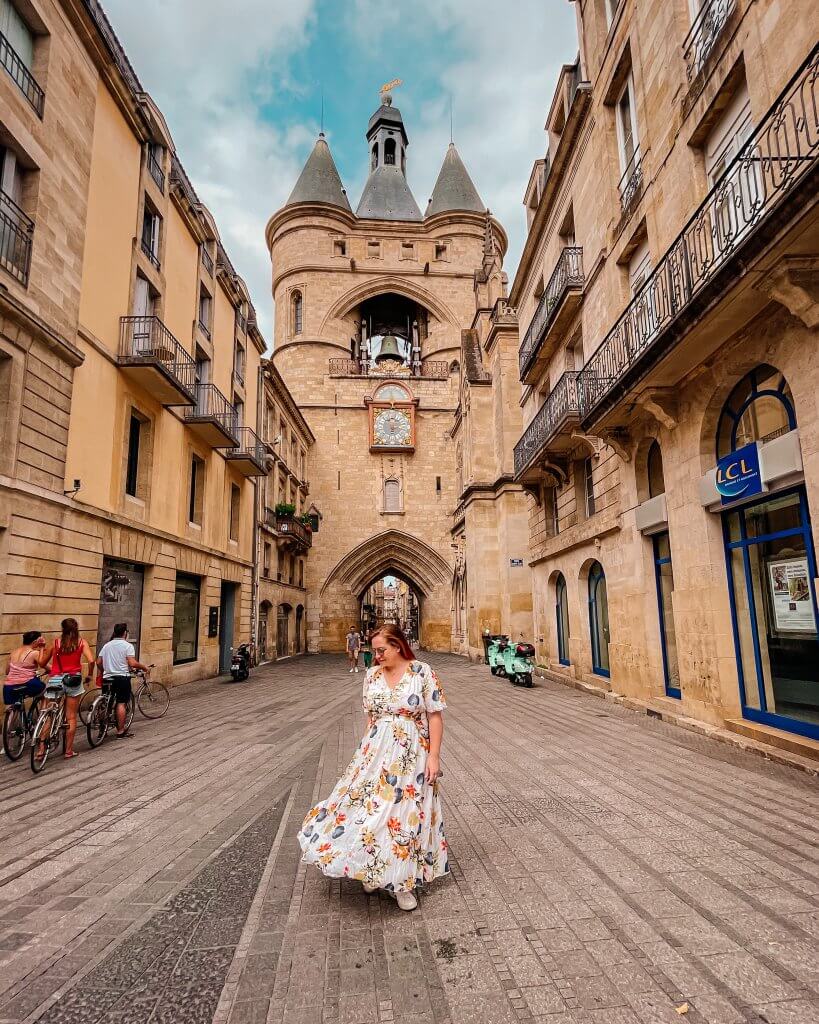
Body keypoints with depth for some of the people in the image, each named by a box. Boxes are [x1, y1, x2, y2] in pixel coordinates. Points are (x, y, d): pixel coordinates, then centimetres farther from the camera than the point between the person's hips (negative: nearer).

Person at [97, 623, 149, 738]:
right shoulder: (127, 645, -8)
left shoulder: (106, 645, 11)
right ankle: (120, 731, 0)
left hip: (108, 678, 6)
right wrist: (144, 667, -1)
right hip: (122, 677, -6)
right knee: (121, 703, -2)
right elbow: (132, 663, -16)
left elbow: (98, 662, 10)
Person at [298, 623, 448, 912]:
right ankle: (373, 871, 27)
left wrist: (434, 756, -12)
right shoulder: (372, 675, 4)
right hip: (376, 754, 4)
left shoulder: (422, 673, -10)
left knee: (405, 813, 3)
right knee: (369, 806, 3)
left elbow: (435, 716, -9)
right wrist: (365, 750, 12)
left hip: (411, 756, -3)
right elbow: (371, 716, 12)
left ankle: (402, 881, 22)